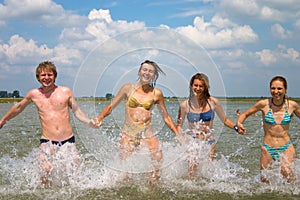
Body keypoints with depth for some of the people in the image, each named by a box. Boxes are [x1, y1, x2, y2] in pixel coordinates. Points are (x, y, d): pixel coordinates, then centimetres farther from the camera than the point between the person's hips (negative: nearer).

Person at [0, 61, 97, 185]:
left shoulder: (66, 92, 4)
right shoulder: (34, 94, 6)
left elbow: (77, 112, 13)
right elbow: (19, 107, 24)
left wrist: (89, 122, -4)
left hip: (68, 140, 1)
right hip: (47, 142, 0)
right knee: (45, 176, -18)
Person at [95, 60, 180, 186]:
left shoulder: (156, 93, 8)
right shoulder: (128, 88, 7)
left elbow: (166, 117, 17)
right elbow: (110, 107, 11)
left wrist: (177, 134, 11)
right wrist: (100, 118, -7)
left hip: (147, 132, 1)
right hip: (128, 133, -1)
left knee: (158, 159, -15)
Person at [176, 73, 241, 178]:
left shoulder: (213, 102, -1)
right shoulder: (185, 105, -1)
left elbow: (225, 120, 11)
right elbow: (179, 125, 10)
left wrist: (236, 127, -6)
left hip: (209, 143, 1)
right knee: (192, 175, -7)